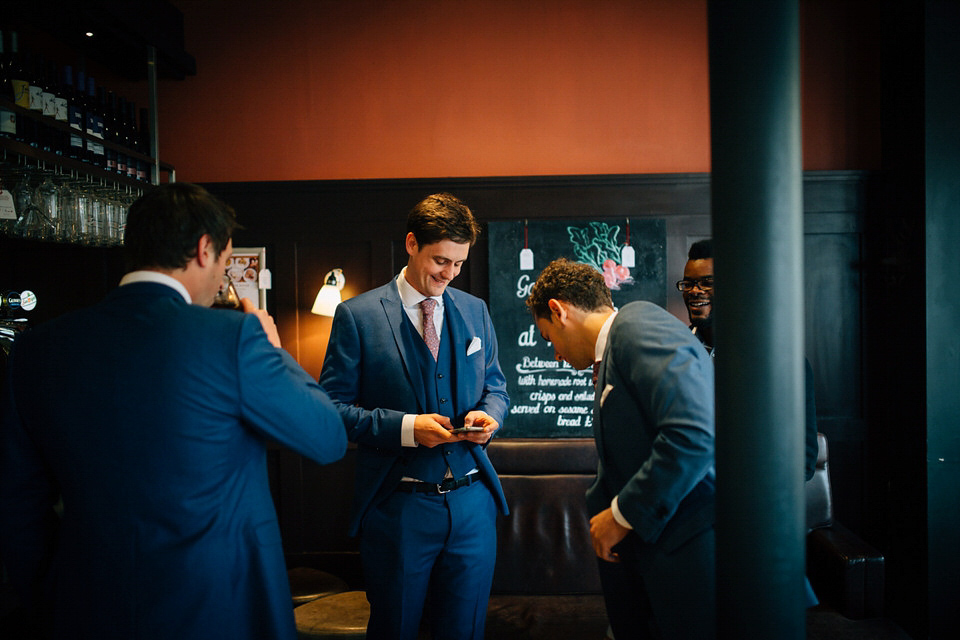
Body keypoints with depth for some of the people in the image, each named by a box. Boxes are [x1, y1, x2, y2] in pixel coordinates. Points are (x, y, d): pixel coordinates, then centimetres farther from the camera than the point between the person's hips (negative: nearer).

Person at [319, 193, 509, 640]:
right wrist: (404, 427, -20)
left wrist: (488, 415, -7)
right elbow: (334, 407, -8)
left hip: (472, 502, 4)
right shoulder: (357, 315, -6)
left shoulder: (475, 311, 8)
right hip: (397, 506, -3)